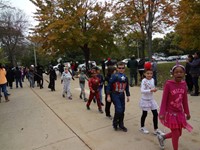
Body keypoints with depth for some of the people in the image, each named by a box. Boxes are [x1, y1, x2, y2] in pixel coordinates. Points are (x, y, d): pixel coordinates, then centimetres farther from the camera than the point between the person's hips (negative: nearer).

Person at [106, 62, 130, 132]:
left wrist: (128, 95, 15)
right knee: (119, 109, -11)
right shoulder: (114, 76, -13)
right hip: (115, 95, -6)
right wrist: (108, 96, -13)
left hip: (122, 95, 6)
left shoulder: (125, 77, 7)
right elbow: (109, 86, -12)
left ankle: (121, 125, 29)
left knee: (122, 110, 11)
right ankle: (115, 123, 15)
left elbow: (127, 87, 15)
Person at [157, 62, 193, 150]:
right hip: (170, 113, -6)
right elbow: (164, 99, -15)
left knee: (178, 133, 17)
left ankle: (162, 137, 42)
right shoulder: (168, 84, -18)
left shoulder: (184, 84, -1)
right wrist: (162, 113, -17)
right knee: (176, 134, 3)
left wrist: (187, 112, 14)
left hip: (180, 113, 6)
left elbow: (185, 100, 8)